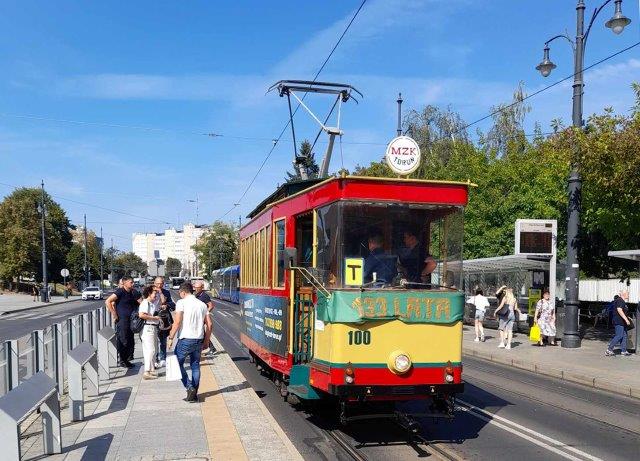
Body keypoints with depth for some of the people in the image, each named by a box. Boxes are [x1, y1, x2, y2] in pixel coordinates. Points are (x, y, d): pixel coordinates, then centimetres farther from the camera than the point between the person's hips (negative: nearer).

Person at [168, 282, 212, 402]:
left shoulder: (181, 302, -5)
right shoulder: (202, 304, 10)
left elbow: (177, 322, -14)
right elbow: (209, 324, 8)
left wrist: (171, 338, -7)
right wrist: (206, 341, 16)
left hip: (185, 339, -5)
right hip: (199, 340, 5)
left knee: (178, 363, 10)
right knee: (195, 366, 13)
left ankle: (189, 388, -2)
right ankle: (194, 394, 15)